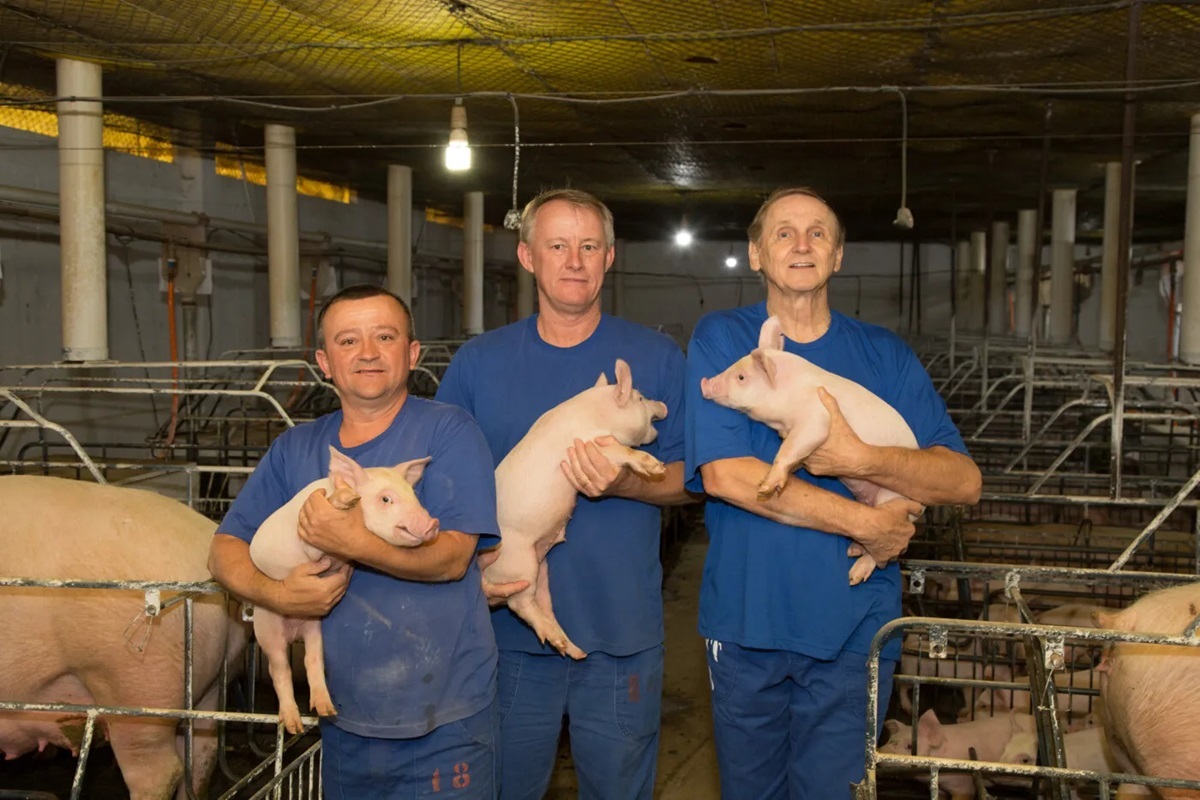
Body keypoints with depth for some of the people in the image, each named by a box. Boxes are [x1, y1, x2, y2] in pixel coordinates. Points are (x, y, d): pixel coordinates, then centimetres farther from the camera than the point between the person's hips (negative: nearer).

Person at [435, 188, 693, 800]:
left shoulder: (657, 359, -1)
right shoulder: (478, 362, 2)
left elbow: (688, 479, 0)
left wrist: (624, 484, -20)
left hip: (621, 634, -1)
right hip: (508, 627, 1)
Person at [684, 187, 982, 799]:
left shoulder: (884, 355, 5)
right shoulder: (720, 340, -2)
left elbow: (963, 480, -2)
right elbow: (725, 474, -16)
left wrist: (860, 459, -21)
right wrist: (864, 524, -14)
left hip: (853, 628, 1)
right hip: (746, 625, -1)